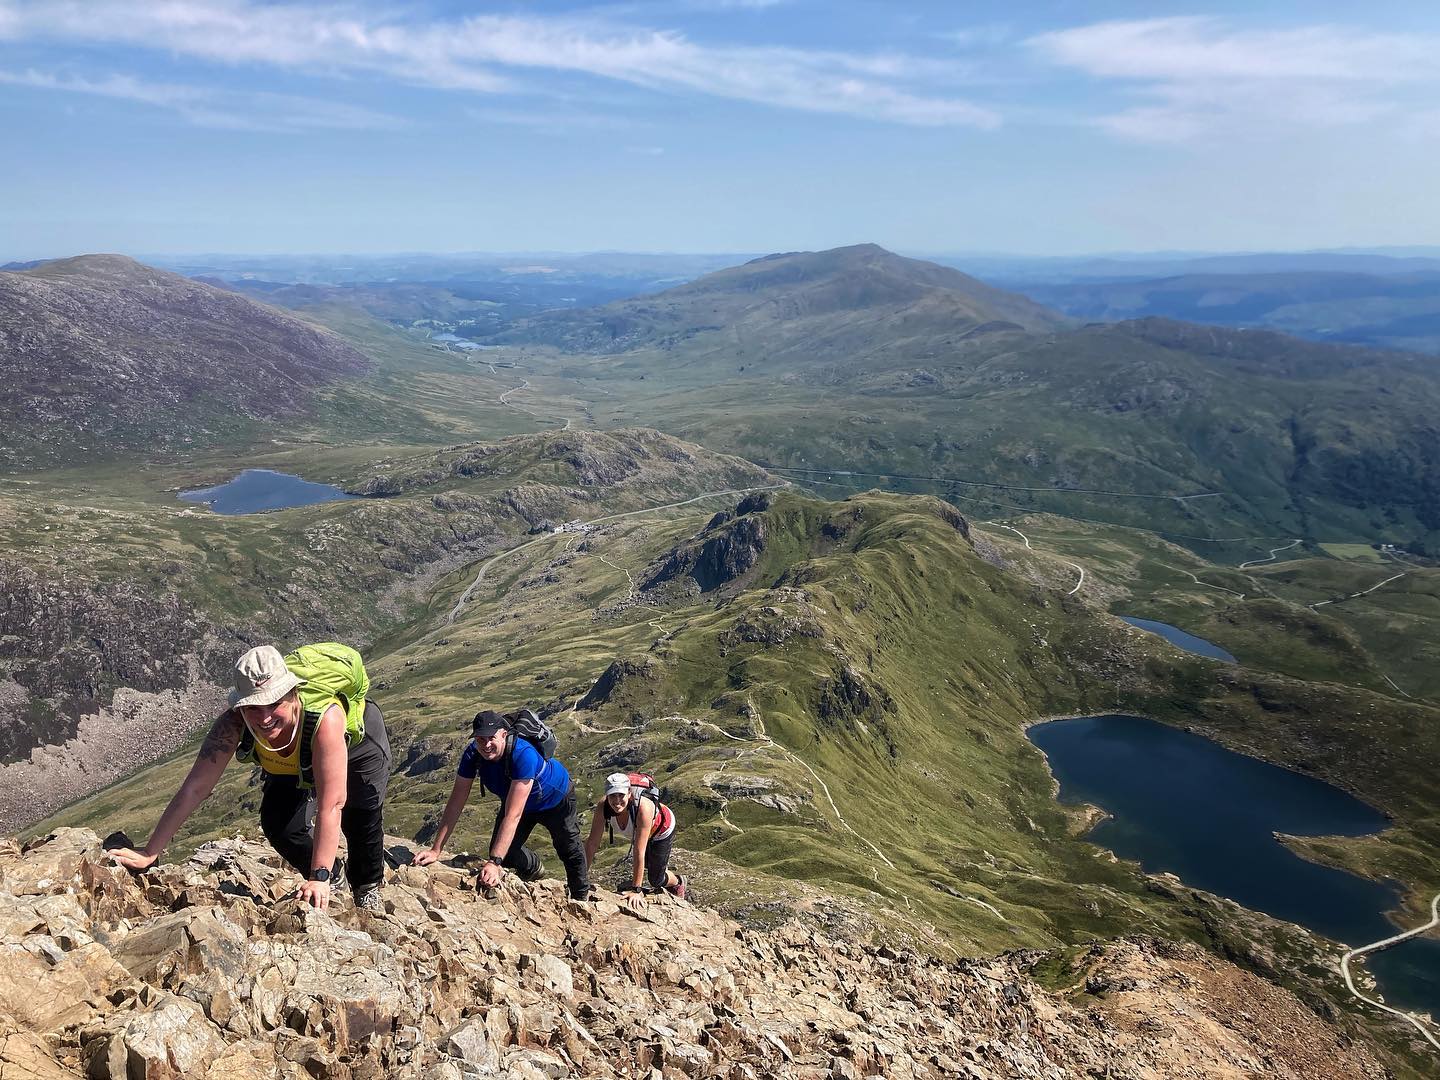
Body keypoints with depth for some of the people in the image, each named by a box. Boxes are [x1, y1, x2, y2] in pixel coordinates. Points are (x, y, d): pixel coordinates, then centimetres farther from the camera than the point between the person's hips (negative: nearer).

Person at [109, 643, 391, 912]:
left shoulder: (325, 718, -50)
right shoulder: (234, 724, -38)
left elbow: (331, 805, -48)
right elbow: (194, 788, -32)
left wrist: (318, 878, -49)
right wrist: (150, 853, -31)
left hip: (357, 739, -4)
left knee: (360, 819, -8)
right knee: (276, 823, -7)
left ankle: (368, 890, 26)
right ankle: (334, 876, 23)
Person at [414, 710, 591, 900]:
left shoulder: (523, 754, -45)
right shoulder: (472, 754, -29)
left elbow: (513, 815, -48)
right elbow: (456, 803, -24)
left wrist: (494, 863, -53)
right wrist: (435, 850, -29)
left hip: (555, 797, -4)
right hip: (516, 799, 4)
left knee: (570, 851, 13)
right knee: (505, 854, -3)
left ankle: (582, 898, 43)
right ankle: (533, 867, 32)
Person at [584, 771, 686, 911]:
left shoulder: (643, 807, -46)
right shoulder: (603, 807, -34)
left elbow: (639, 852, -42)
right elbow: (592, 842, -25)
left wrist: (636, 890, -38)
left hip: (662, 830, -4)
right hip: (635, 831, 4)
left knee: (656, 879, 2)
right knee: (644, 866, 23)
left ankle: (678, 883, 35)